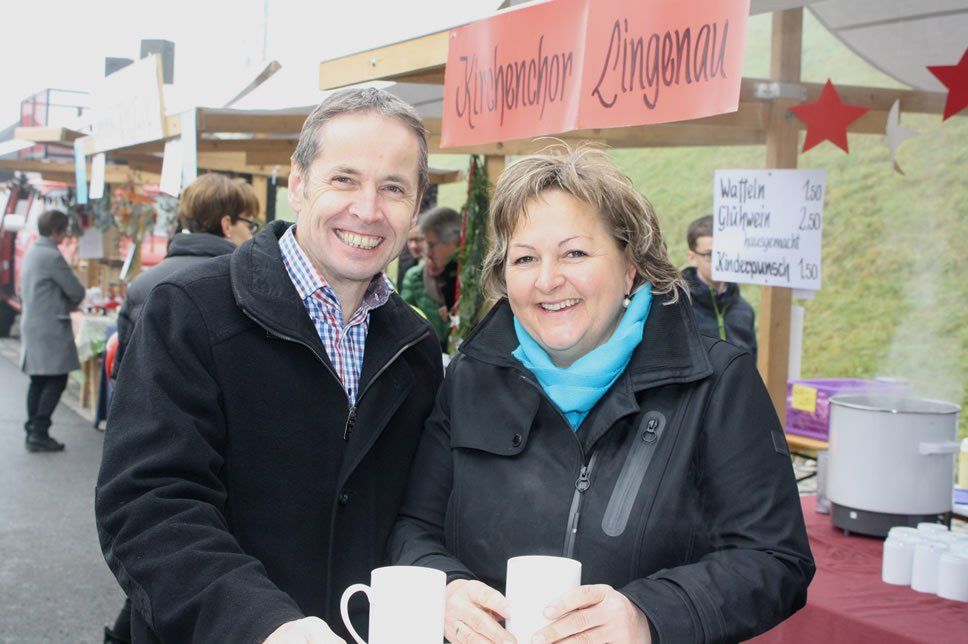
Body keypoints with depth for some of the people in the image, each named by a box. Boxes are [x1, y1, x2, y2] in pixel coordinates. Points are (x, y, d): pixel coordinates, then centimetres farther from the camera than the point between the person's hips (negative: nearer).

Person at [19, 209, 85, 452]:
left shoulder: (31, 253, 14)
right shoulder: (52, 256, -15)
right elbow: (76, 291, -13)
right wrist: (70, 304, 10)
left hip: (31, 324, 9)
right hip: (51, 328, -9)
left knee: (38, 381, 12)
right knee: (56, 381, -6)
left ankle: (32, 432, 14)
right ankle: (39, 432, -9)